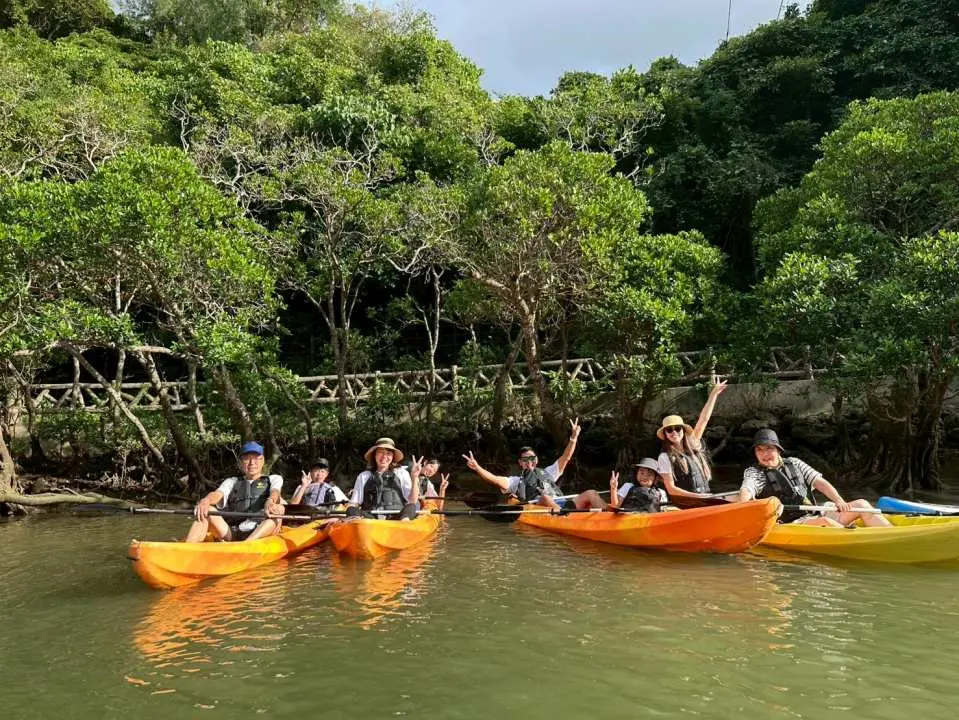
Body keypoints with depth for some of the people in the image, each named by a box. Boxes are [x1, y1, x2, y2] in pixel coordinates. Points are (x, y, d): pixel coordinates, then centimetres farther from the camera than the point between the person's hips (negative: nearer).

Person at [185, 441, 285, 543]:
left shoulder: (274, 479, 21)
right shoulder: (231, 482, 26)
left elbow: (275, 493, -3)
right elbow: (217, 494, 4)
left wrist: (270, 501, -30)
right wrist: (205, 501, -22)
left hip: (261, 534, -2)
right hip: (230, 534, 2)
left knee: (278, 508, -30)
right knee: (207, 511, -17)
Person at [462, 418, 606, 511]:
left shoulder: (547, 472, 34)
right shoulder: (516, 481, 23)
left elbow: (565, 458, 23)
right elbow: (496, 480, 6)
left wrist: (573, 438, 9)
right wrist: (477, 468, -10)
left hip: (562, 506, 4)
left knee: (591, 494, -15)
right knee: (545, 498, -38)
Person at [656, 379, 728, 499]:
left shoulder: (692, 445, 12)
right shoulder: (665, 457, -2)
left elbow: (704, 419, 16)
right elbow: (671, 489, -5)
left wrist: (713, 394, 18)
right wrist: (696, 496, -12)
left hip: (705, 500, 6)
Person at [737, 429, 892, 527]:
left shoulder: (794, 463, 19)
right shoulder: (754, 472, 4)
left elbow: (820, 482, 11)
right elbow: (746, 490, -17)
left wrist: (839, 501, -7)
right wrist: (744, 507, -41)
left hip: (814, 517, 6)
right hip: (791, 525, -6)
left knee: (860, 505, -7)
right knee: (824, 522, -34)